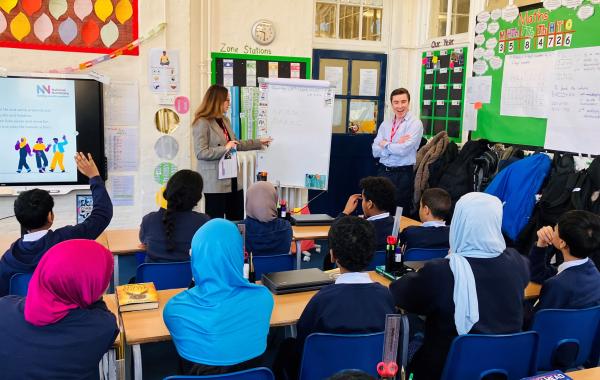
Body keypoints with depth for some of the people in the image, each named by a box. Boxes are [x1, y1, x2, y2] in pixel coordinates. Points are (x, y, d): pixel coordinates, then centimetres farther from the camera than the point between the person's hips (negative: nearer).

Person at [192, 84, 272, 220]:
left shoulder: (225, 121, 14)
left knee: (238, 221, 10)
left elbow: (235, 144, 24)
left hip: (233, 181, 8)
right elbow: (201, 153, -19)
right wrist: (225, 149, -20)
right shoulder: (202, 123, -12)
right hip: (215, 183, -8)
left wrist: (259, 142, 23)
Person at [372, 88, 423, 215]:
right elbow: (375, 151, 1)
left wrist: (385, 144, -3)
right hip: (383, 172, 5)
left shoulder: (415, 123, -6)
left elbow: (403, 150, -18)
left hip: (403, 175, -5)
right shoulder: (385, 124, 10)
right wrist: (396, 145, -12)